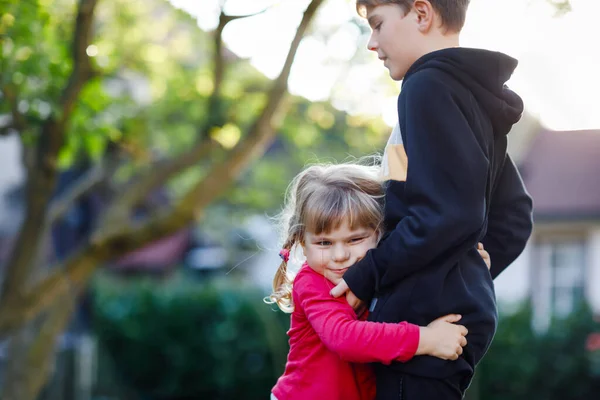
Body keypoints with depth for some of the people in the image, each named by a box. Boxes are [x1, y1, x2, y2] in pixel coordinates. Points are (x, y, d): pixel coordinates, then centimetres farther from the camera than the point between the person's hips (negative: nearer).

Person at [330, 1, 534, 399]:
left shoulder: (430, 86, -12)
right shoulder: (474, 94, 17)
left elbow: (449, 214, -22)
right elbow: (512, 219, 21)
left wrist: (367, 276, -14)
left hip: (424, 321, -10)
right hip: (462, 312, 10)